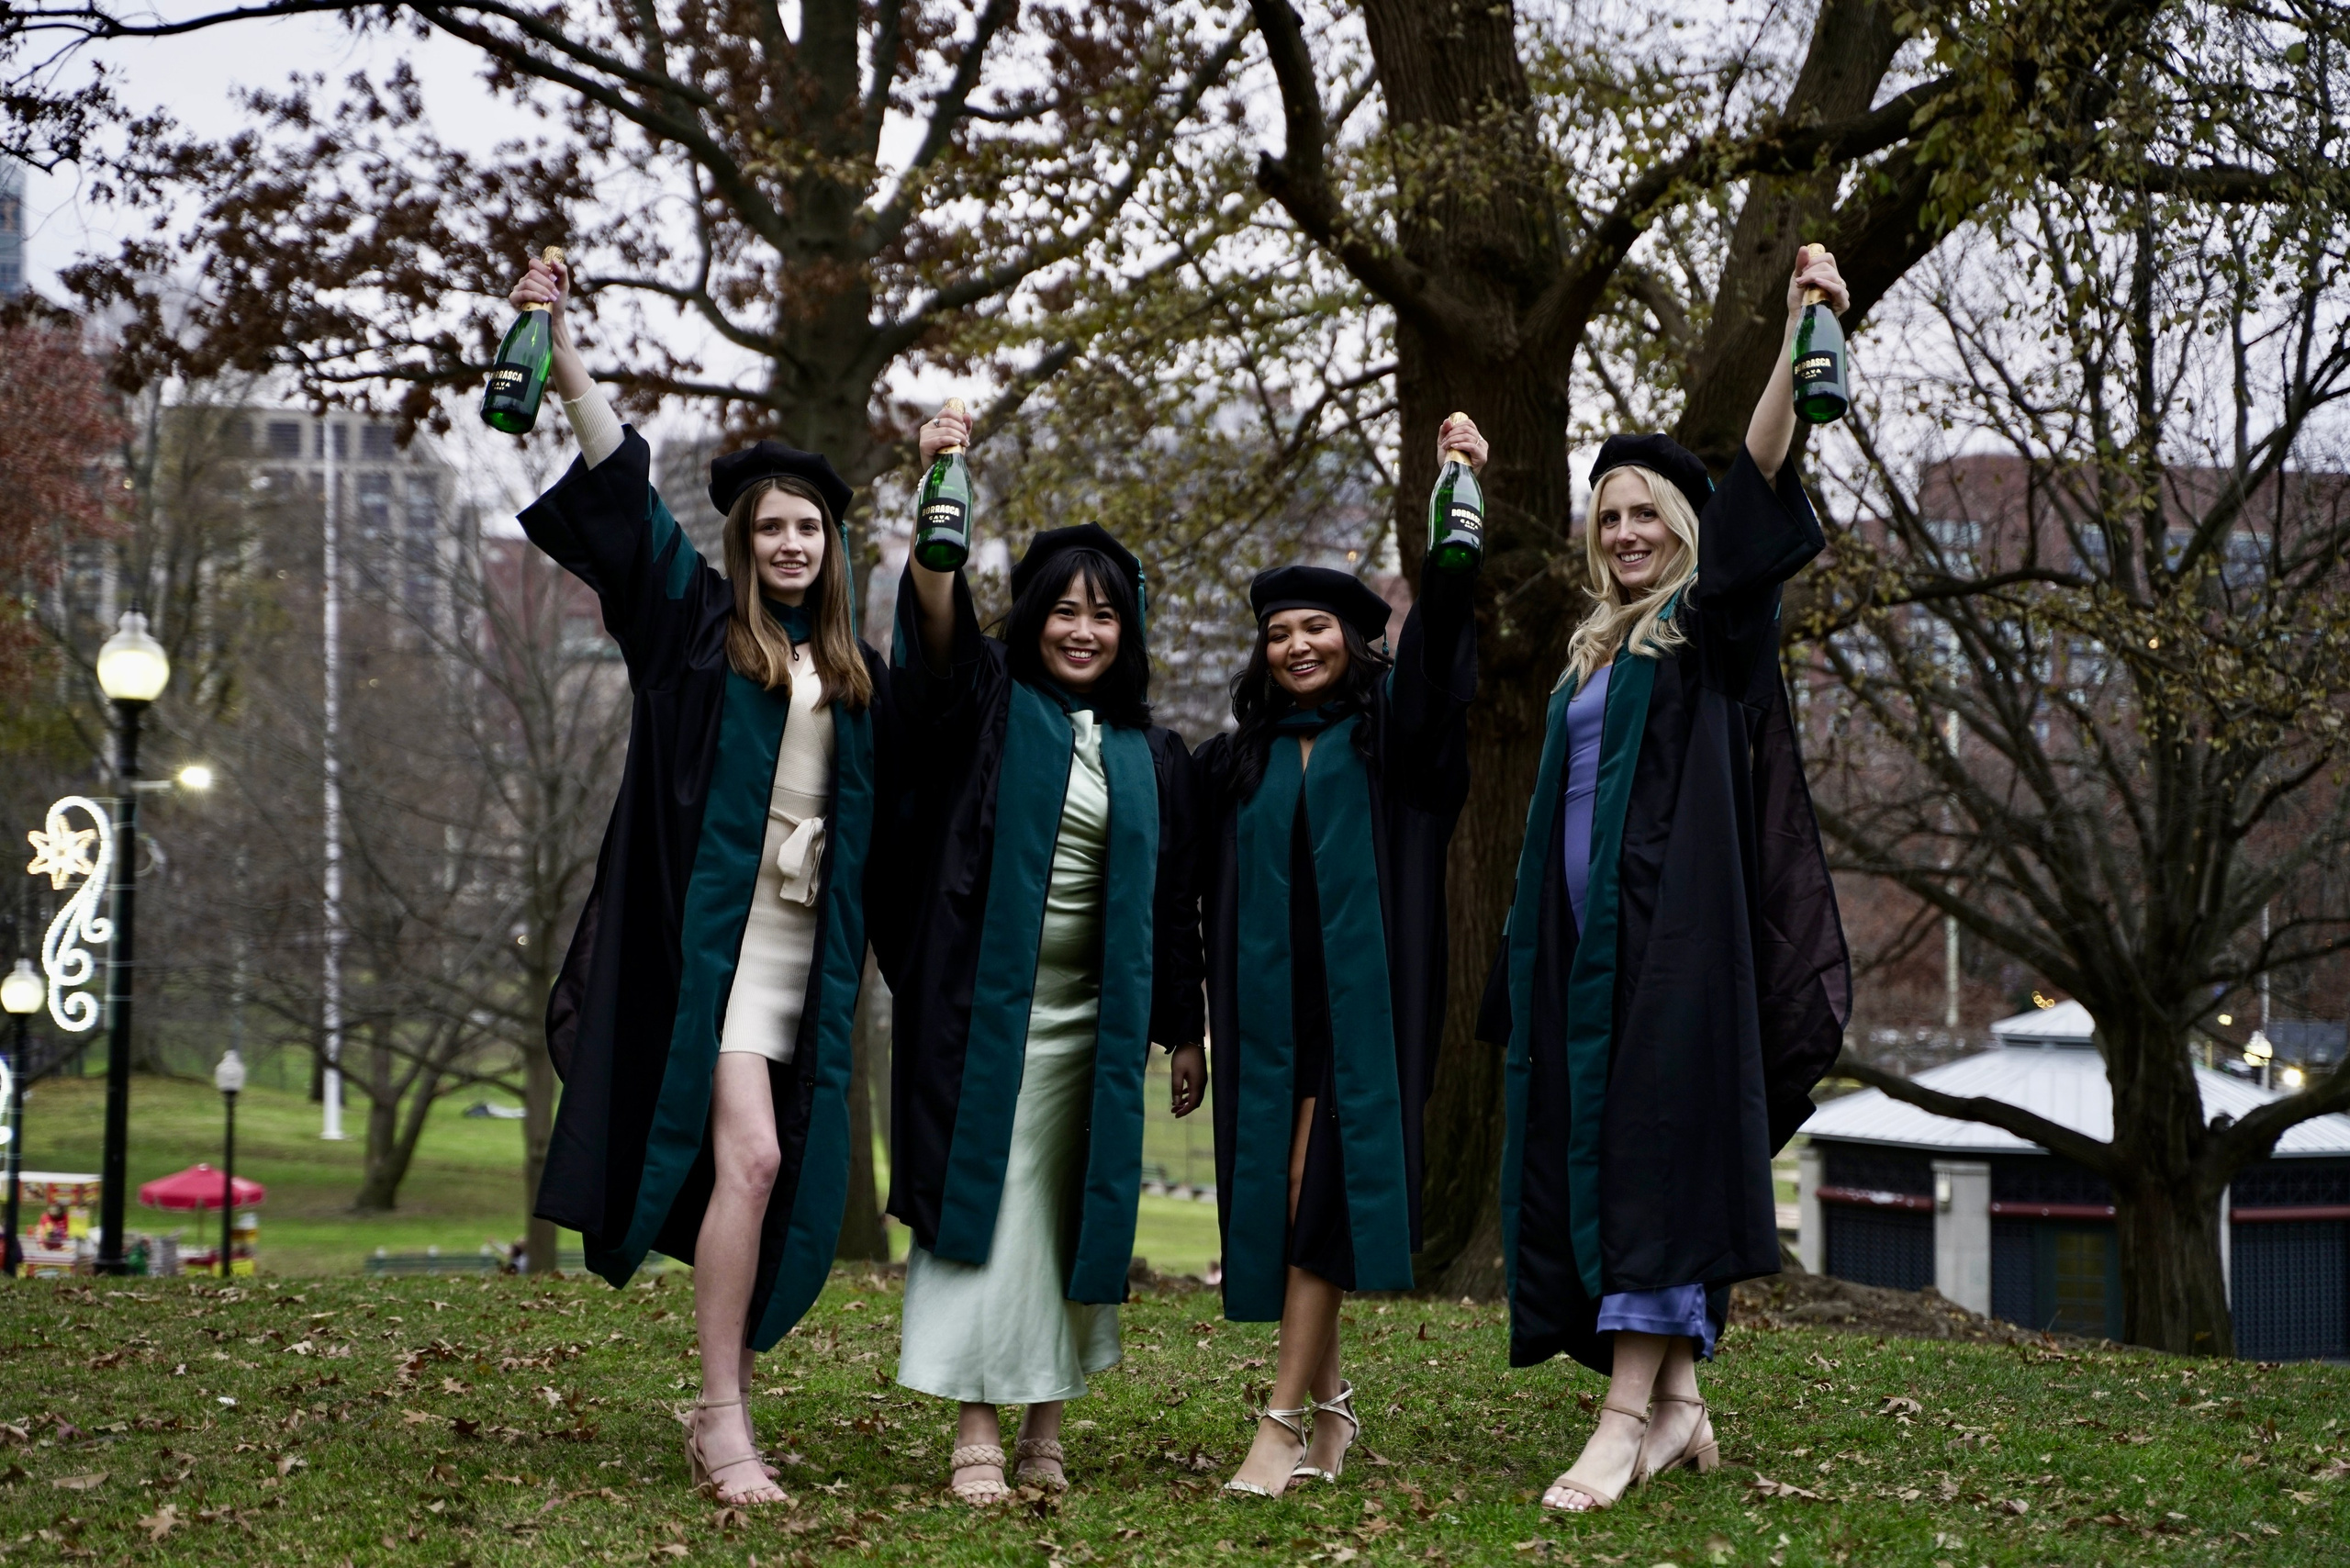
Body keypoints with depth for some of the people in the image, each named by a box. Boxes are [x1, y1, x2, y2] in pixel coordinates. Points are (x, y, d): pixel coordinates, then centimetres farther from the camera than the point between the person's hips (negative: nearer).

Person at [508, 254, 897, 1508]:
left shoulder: (856, 671, 15)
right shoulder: (698, 622, 5)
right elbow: (619, 484, -3)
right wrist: (560, 346, -10)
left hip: (808, 940, 5)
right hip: (719, 927, -4)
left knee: (779, 1180, 5)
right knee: (745, 1157, -15)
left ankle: (722, 1400, 14)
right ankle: (725, 1418, -11)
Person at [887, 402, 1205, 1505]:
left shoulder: (1150, 755, 11)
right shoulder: (992, 707, 2)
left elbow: (1171, 903, 13)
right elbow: (938, 624, -18)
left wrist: (1181, 1029, 11)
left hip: (1093, 1018, 4)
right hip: (987, 1001, -4)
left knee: (1074, 1209, 7)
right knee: (987, 1196, -7)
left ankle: (1045, 1422, 16)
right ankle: (976, 1430, -7)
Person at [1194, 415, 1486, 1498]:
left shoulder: (1385, 733, 5)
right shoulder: (1238, 760, 15)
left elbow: (1434, 637, -9)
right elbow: (1212, 898, 17)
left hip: (1359, 1004, -4)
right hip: (1268, 1006, 4)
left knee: (1322, 1195, -10)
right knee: (1276, 1198, 4)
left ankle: (1284, 1421, -11)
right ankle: (1328, 1404, 17)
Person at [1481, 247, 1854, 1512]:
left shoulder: (1711, 627, 0)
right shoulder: (1593, 658, 20)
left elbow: (1754, 494, -15)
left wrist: (1796, 342, -27)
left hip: (1675, 927, -7)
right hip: (1586, 934, 7)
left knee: (1652, 1148, -13)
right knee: (1585, 1151, 5)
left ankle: (1628, 1415, -17)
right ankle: (1676, 1401, 11)